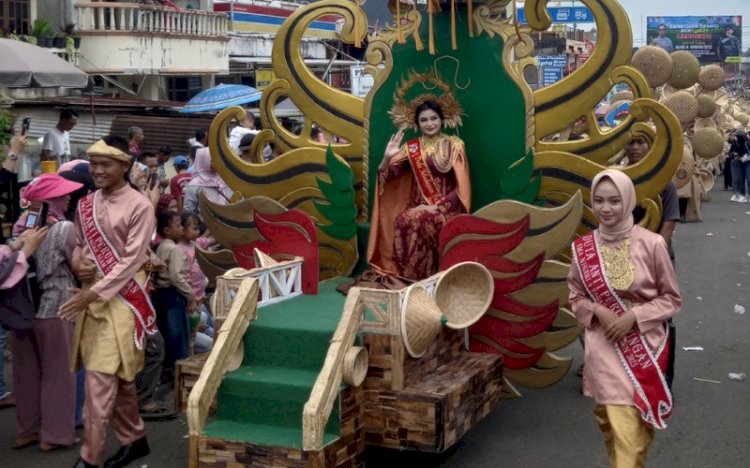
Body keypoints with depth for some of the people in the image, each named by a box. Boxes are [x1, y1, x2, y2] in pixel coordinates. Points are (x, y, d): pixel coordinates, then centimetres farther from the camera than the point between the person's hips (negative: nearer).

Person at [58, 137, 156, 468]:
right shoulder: (85, 205, 10)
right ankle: (134, 439, 27)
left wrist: (94, 293, -20)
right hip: (90, 296, 7)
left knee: (101, 378, -9)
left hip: (121, 298, -7)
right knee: (118, 377, 14)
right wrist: (77, 264, -4)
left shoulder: (139, 206, -10)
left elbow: (133, 260, -15)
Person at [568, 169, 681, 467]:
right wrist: (598, 312, -11)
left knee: (636, 426, 0)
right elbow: (576, 297, 9)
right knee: (615, 423, 3)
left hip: (644, 346, -1)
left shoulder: (651, 244, -10)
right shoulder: (582, 248, -3)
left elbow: (672, 298, -2)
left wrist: (634, 315, -15)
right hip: (604, 348, 2)